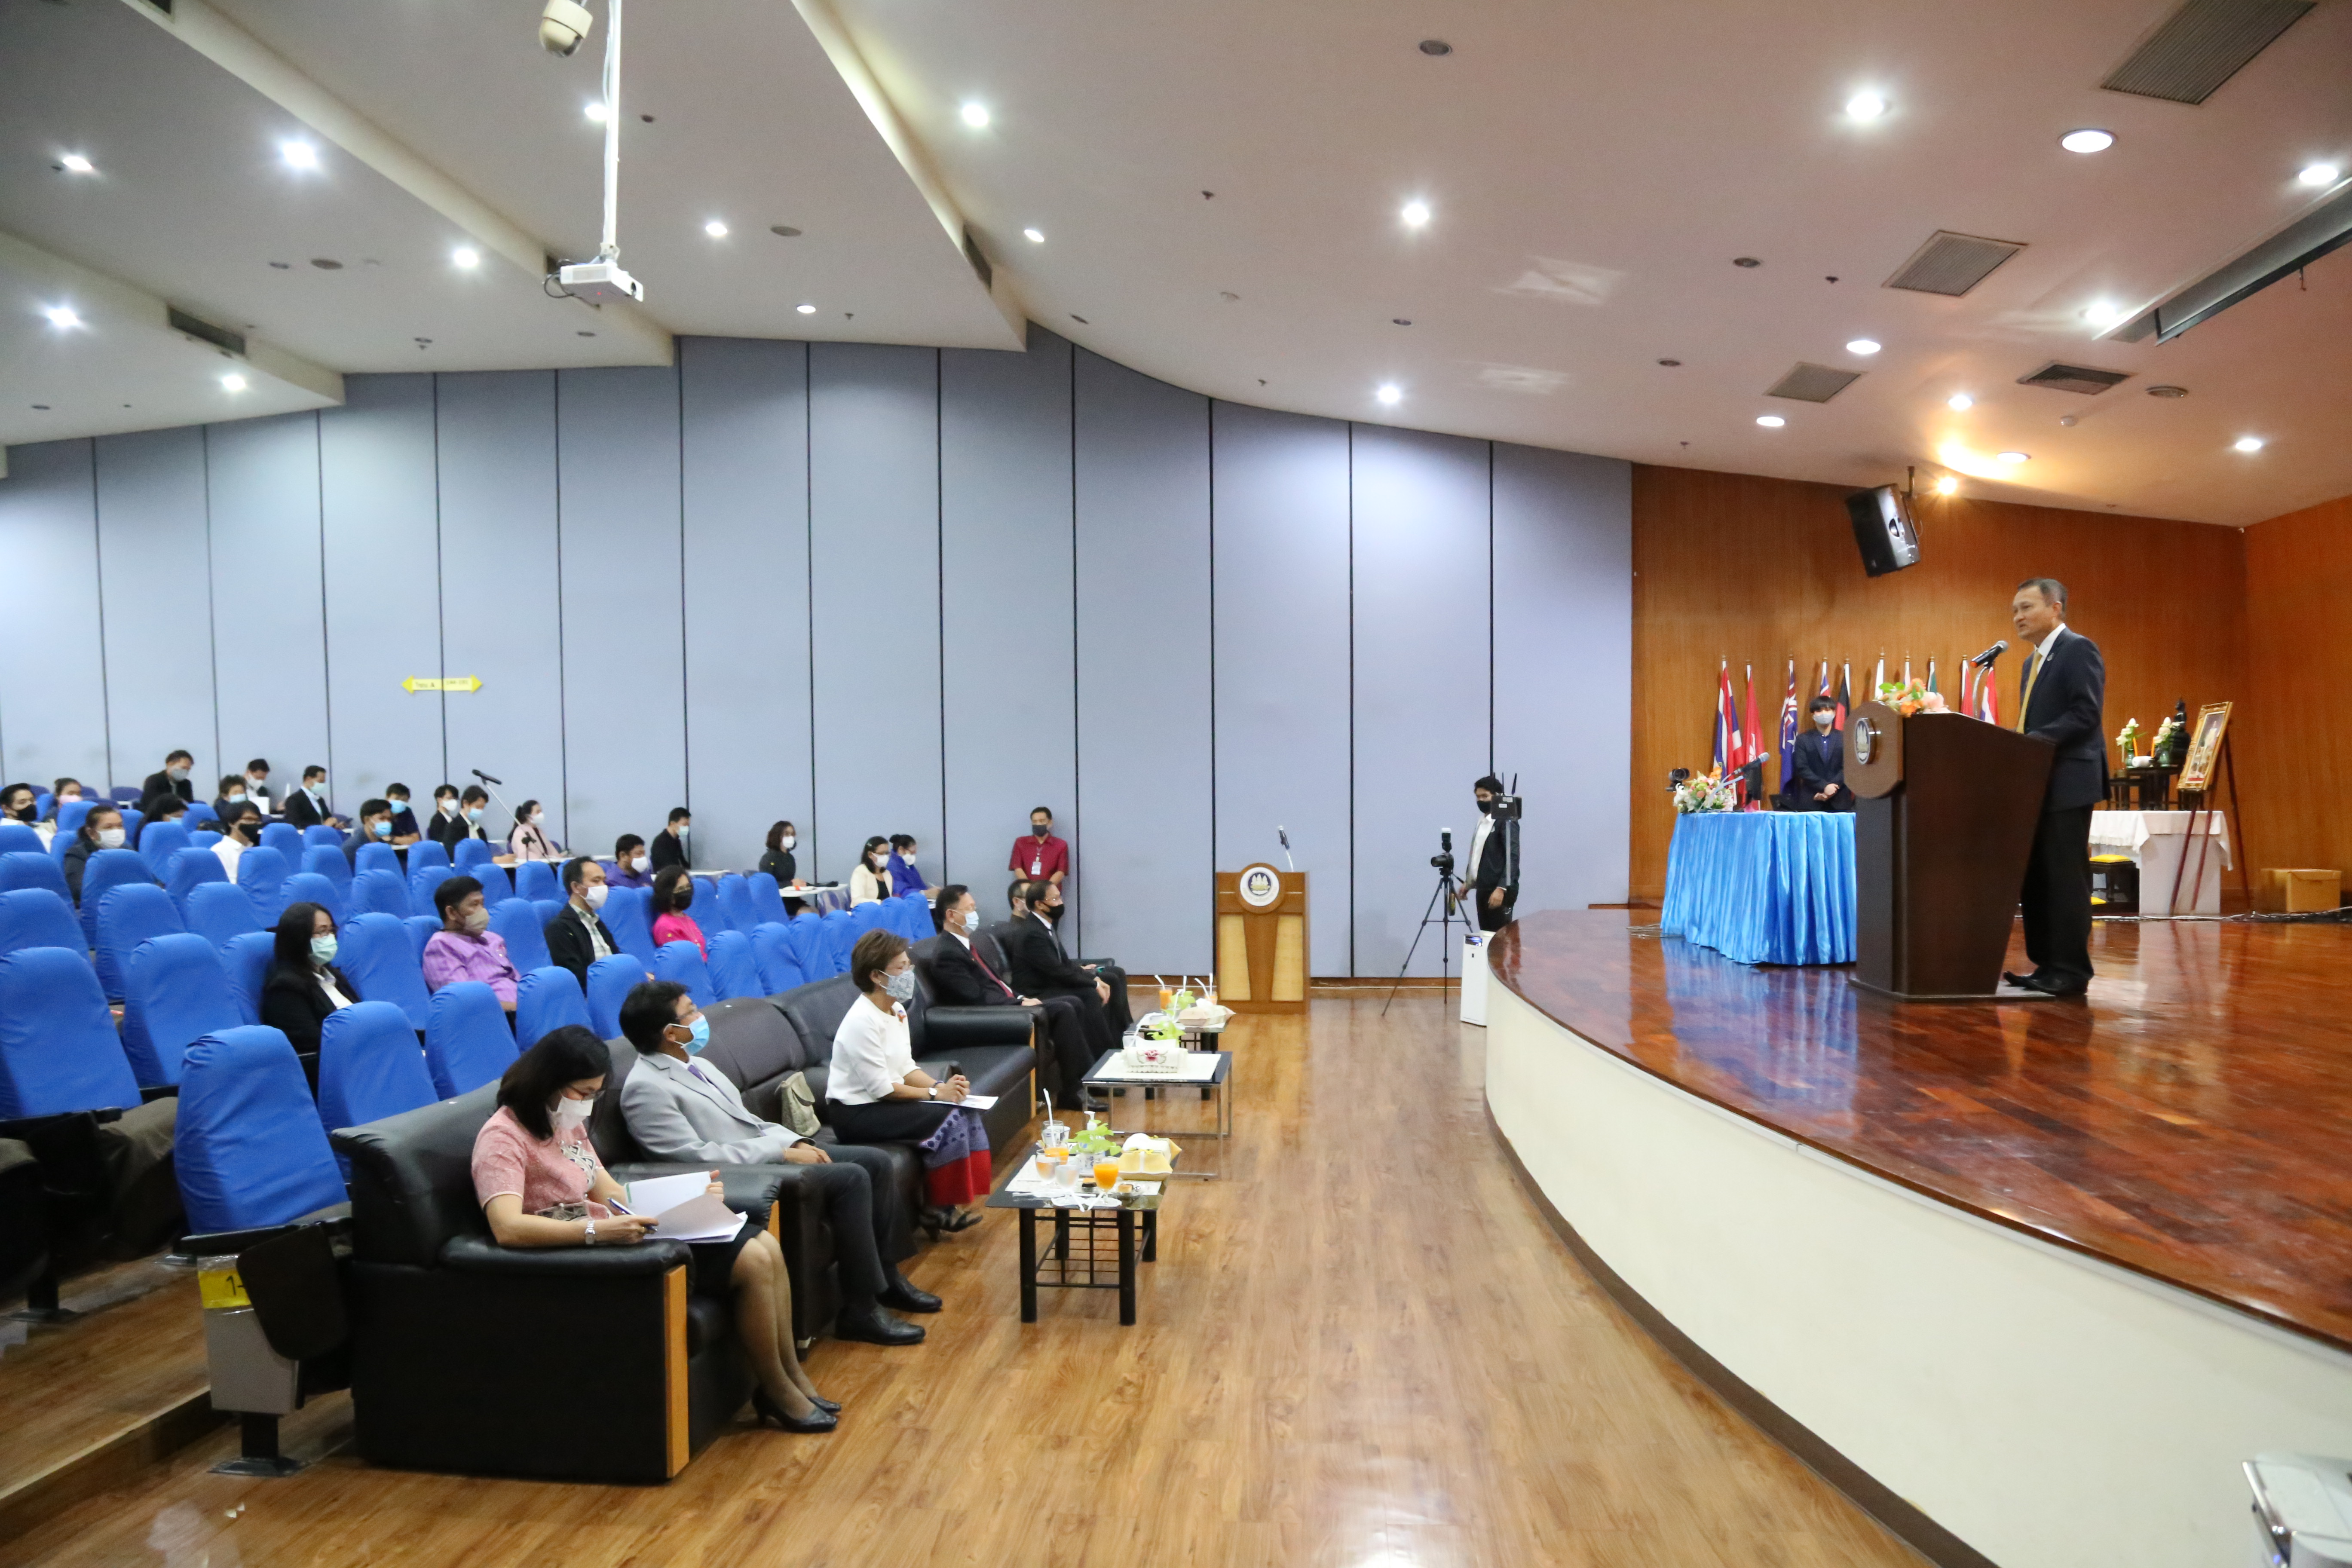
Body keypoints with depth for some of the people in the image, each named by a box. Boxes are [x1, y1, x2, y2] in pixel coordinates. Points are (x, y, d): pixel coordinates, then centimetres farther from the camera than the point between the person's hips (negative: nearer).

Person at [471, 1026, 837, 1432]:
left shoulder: (567, 1123, 11)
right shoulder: (503, 1137, -17)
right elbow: (507, 1228, -32)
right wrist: (599, 1230, -39)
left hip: (611, 1236, 9)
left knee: (766, 1245, -2)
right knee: (753, 1260, -16)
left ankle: (792, 1375, 8)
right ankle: (776, 1391, 2)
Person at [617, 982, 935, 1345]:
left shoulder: (697, 1067, 15)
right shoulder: (645, 1088, -15)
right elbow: (698, 1155, -21)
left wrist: (796, 1141, 2)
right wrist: (782, 1153, -19)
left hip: (766, 1153, 9)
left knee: (875, 1161, -2)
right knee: (850, 1178, -24)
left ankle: (886, 1276, 10)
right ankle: (860, 1311, -17)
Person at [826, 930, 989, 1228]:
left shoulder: (897, 1011, 7)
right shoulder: (862, 1021, -22)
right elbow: (881, 1088, -22)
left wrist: (943, 1086, -8)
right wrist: (935, 1093, -16)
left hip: (886, 1101, 9)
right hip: (858, 1114, -9)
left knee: (967, 1112, -6)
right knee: (949, 1119, -20)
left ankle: (948, 1203, -1)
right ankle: (938, 1209, -5)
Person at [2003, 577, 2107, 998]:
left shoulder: (2079, 649, -8)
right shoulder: (2033, 662, 21)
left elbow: (2086, 714, -18)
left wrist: (2033, 743, -22)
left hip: (2067, 782, -9)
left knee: (2065, 879, -6)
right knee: (2035, 879, 9)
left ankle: (2071, 971, -1)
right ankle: (2046, 964, 15)